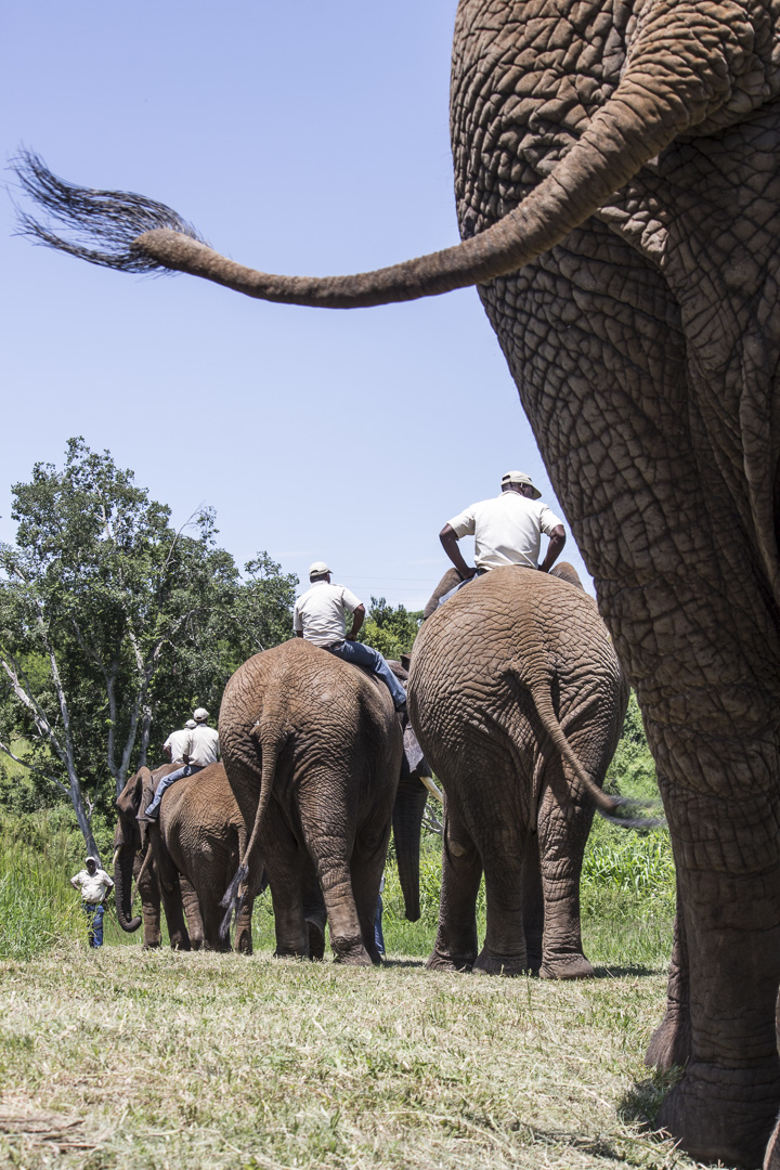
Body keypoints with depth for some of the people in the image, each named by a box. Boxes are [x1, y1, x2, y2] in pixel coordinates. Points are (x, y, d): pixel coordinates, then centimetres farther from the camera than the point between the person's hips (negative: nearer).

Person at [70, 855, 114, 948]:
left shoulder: (102, 874, 6)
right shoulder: (82, 874, 10)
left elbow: (110, 885, 16)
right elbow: (72, 881, 24)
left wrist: (105, 896, 7)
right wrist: (78, 889, 8)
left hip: (99, 904, -2)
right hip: (86, 904, 2)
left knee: (97, 924, -14)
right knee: (88, 925, 2)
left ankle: (98, 946, -16)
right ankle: (91, 946, 8)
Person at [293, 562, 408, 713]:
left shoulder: (300, 600, 12)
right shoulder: (338, 590, 2)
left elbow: (299, 634, 13)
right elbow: (360, 610, -8)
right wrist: (353, 633, 4)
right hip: (337, 647, -3)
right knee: (375, 658, 12)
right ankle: (402, 701, 9)